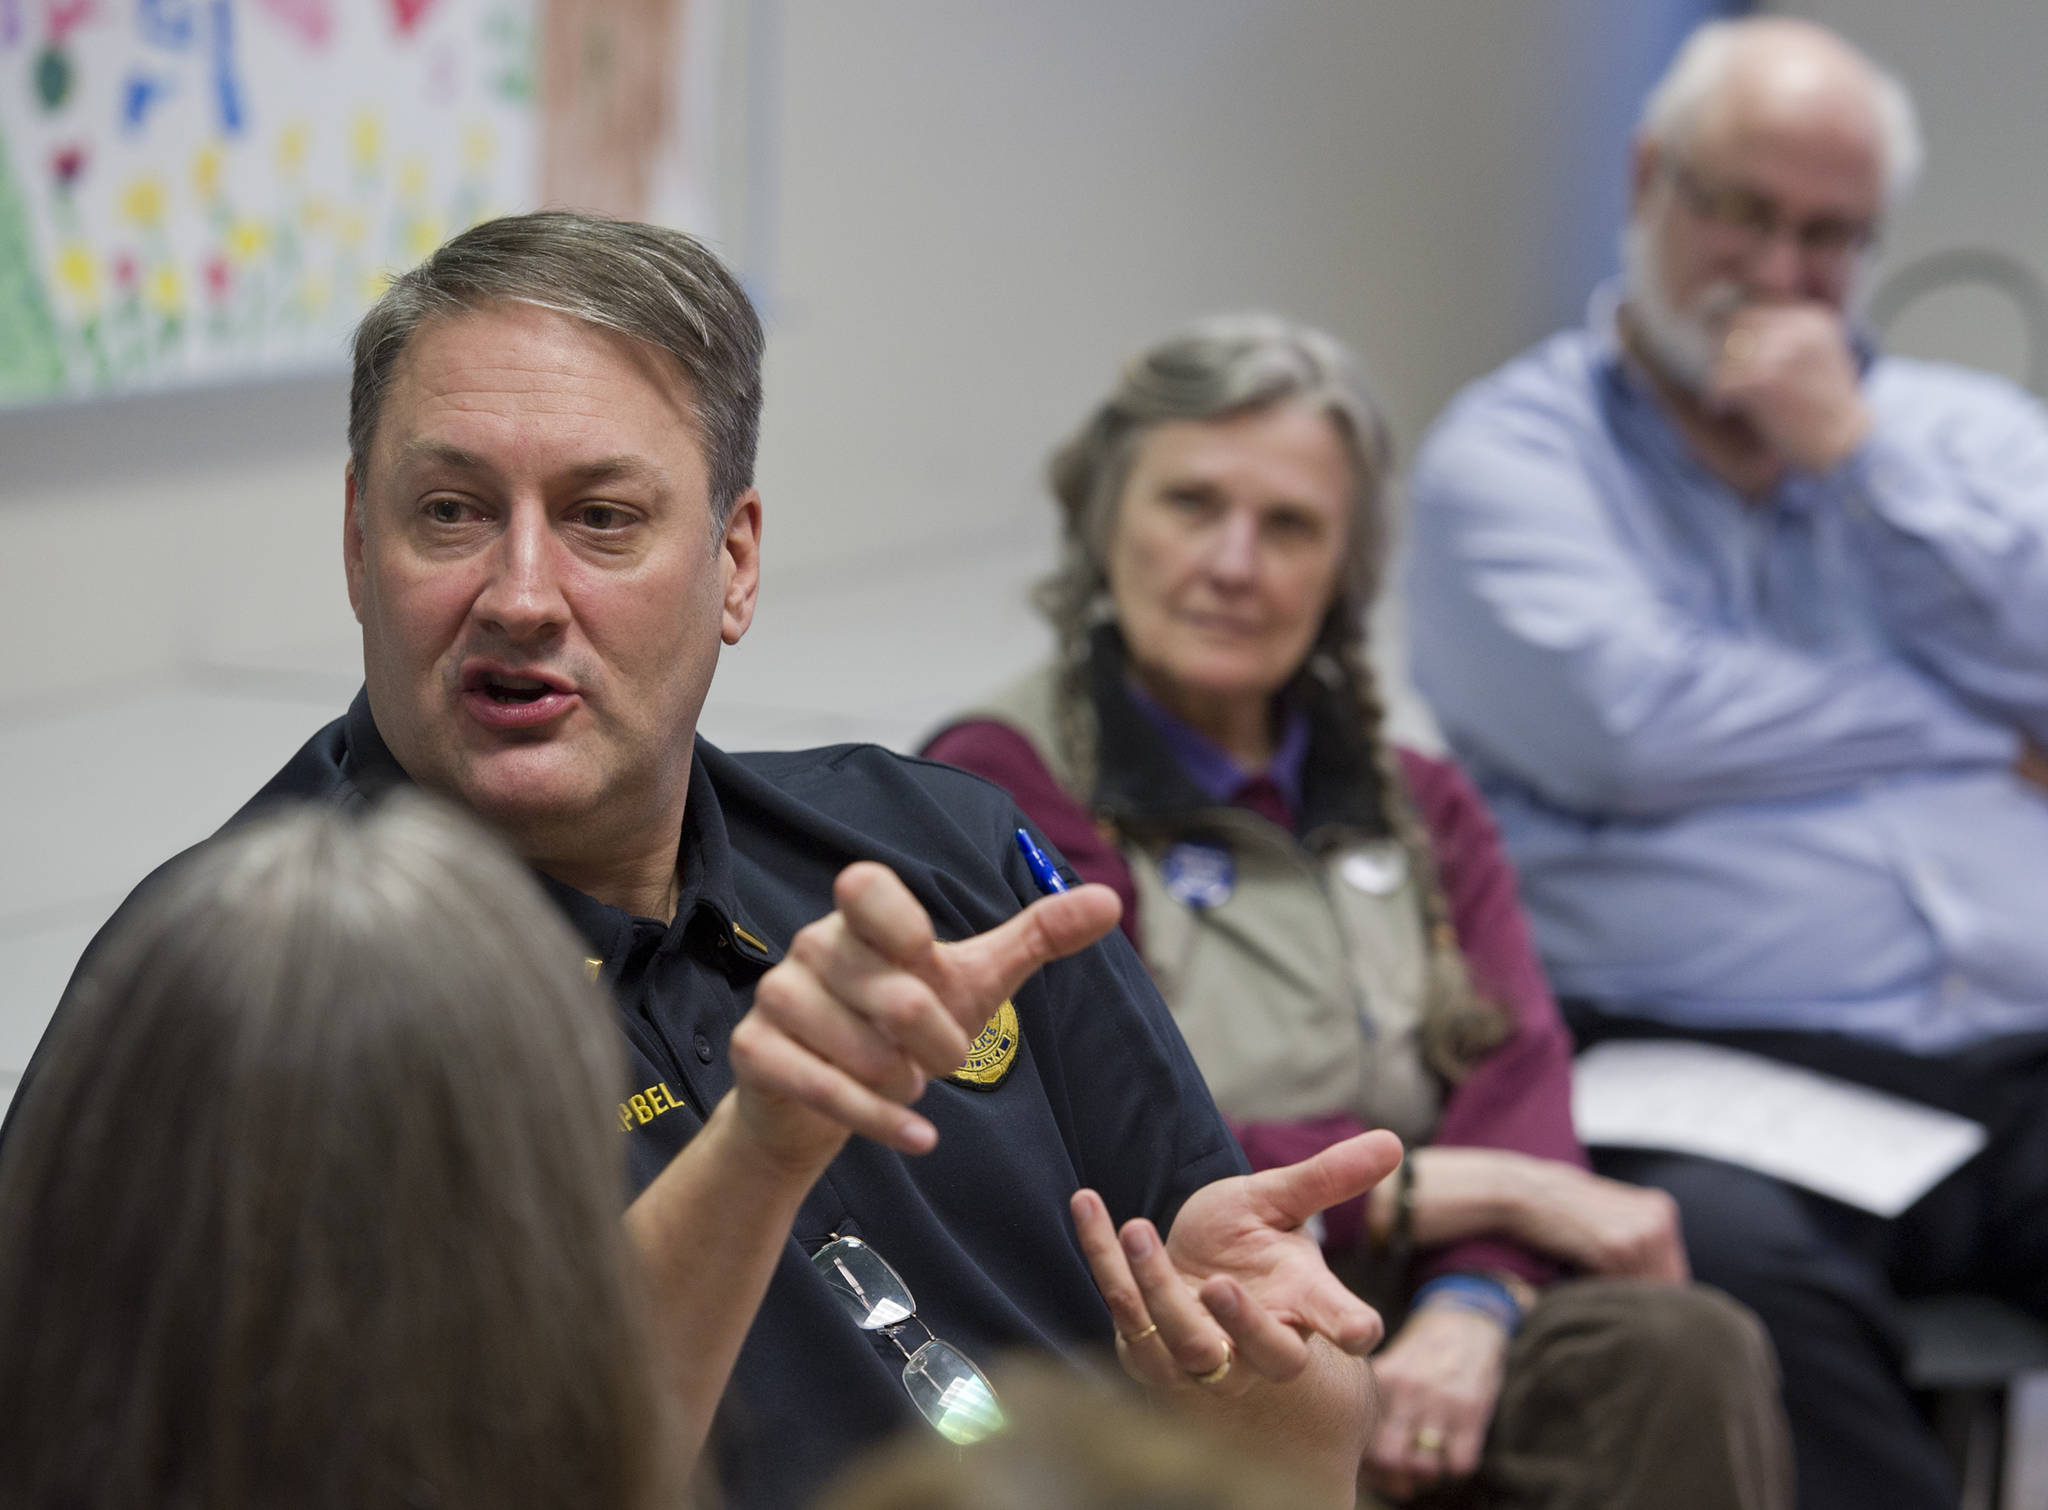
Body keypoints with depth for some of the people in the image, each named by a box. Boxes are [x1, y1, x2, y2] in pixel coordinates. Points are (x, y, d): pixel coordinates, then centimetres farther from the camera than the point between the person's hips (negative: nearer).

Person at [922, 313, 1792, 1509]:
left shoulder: (1421, 811, 20)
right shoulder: (1002, 789, 3)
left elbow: (1517, 1086, 3)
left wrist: (1471, 1307, -19)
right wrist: (1476, 1188, -7)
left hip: (1420, 1327, 4)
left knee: (1686, 1348, -28)